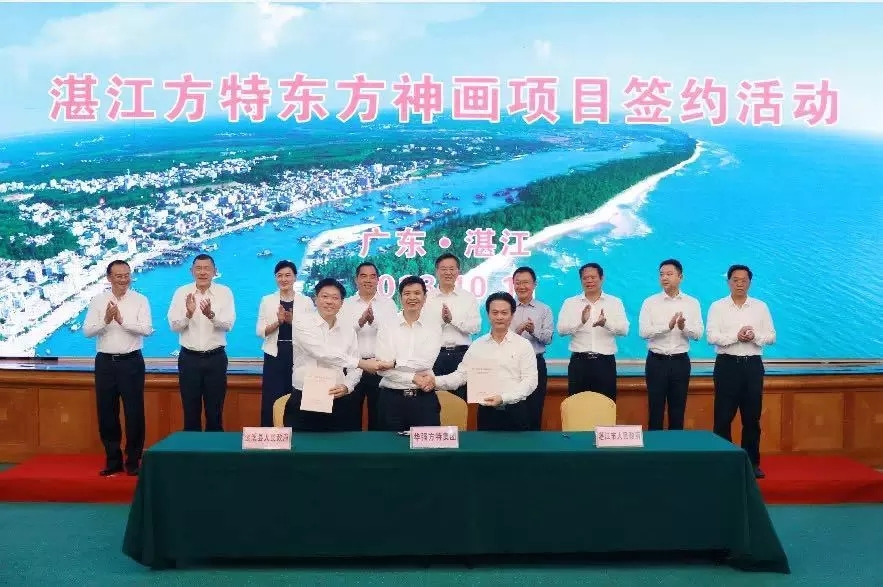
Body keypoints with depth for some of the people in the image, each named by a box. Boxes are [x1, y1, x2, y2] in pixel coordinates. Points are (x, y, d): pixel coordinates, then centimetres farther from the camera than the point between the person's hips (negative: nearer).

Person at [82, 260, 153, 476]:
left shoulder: (140, 300, -2)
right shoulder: (98, 300, 4)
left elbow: (147, 329, -13)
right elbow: (87, 331, -3)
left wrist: (122, 320, -23)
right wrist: (106, 320, -20)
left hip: (131, 361, -2)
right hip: (105, 362, 2)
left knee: (134, 412, 1)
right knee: (106, 412, 8)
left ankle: (133, 460, 13)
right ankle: (113, 460, 21)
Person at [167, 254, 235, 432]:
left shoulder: (224, 292, -2)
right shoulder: (182, 292, 0)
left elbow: (228, 324, -13)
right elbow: (174, 325, -6)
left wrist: (211, 315, -32)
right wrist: (188, 314, -26)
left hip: (216, 358, -1)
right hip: (189, 358, 1)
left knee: (215, 411, 7)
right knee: (191, 411, 8)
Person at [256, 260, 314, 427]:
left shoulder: (306, 301, 3)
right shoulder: (267, 300, 6)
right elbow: (260, 331, 1)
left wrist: (293, 321, -15)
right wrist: (278, 322, -15)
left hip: (299, 356, -1)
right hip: (274, 356, 1)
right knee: (270, 400, -1)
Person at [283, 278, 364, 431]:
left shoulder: (348, 329, 9)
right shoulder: (302, 322, -4)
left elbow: (354, 367, 9)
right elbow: (322, 353, -18)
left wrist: (347, 387, -13)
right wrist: (363, 363, -21)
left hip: (339, 402, 3)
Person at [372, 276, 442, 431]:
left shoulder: (434, 325, 3)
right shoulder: (387, 326, 3)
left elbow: (426, 362, -11)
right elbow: (382, 369, -6)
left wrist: (393, 364, -11)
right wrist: (413, 378, -12)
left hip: (424, 398, 0)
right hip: (391, 398, 1)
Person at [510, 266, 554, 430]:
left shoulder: (544, 310, 7)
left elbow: (548, 338, -4)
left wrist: (534, 331, -22)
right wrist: (516, 331, -20)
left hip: (536, 363, 0)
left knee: (534, 412, 4)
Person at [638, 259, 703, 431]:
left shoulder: (692, 303, 4)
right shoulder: (650, 302, -1)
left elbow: (698, 334, -2)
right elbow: (643, 332, -11)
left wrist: (683, 327, -23)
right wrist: (668, 326, -25)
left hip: (680, 361, 1)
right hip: (656, 361, -1)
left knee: (678, 412, 9)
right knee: (655, 410, 3)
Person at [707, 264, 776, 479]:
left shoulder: (760, 307, 8)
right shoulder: (718, 307, 1)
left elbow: (771, 336, 4)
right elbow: (711, 336, -9)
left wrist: (755, 336, -15)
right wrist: (736, 336, -20)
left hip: (753, 365, 2)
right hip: (727, 365, -2)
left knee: (752, 417, 7)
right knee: (723, 416, 0)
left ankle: (752, 462, 16)